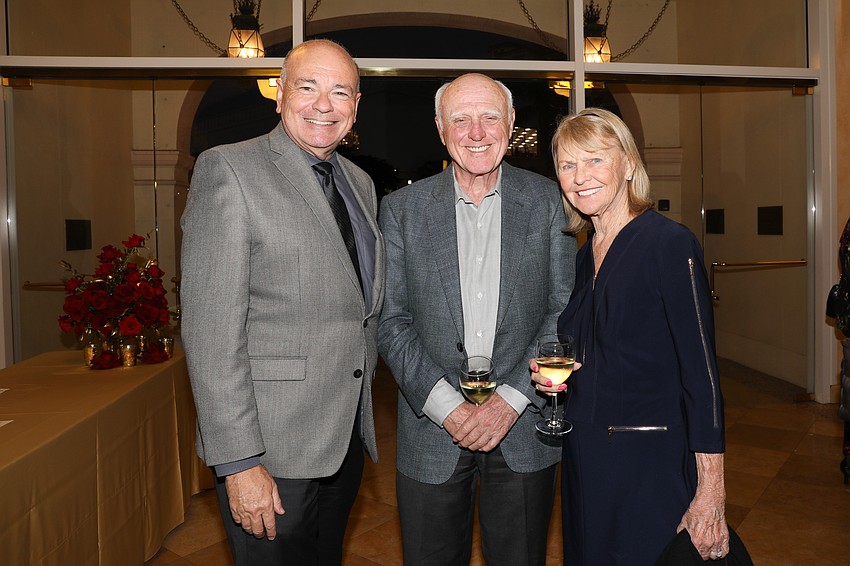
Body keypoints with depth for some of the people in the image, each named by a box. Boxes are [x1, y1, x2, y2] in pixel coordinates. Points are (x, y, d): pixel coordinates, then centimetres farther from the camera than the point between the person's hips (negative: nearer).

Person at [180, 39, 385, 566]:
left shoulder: (360, 182, 11)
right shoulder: (228, 169, -11)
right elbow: (211, 329, -17)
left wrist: (362, 399, 12)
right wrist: (239, 462, -19)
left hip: (348, 437, 7)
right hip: (270, 446, -6)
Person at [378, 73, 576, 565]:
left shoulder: (549, 201, -1)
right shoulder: (401, 209, -1)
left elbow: (566, 311, -3)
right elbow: (391, 322, -3)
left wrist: (512, 399, -11)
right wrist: (445, 406, -12)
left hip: (525, 429, 0)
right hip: (433, 432, 0)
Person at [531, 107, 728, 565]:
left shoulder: (669, 243, -14)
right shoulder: (583, 256, 8)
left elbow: (700, 369, -16)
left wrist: (711, 492, -17)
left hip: (650, 465, -7)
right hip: (583, 461, 7)